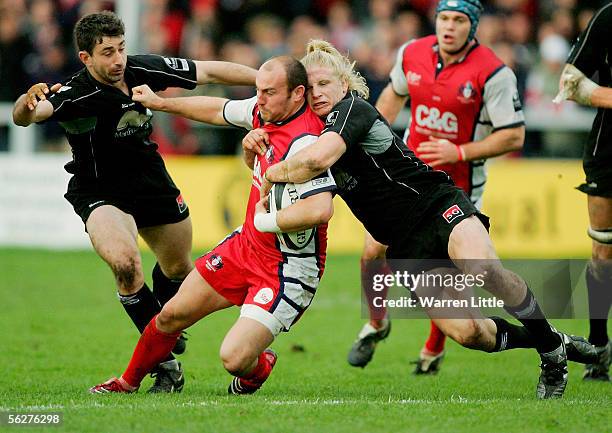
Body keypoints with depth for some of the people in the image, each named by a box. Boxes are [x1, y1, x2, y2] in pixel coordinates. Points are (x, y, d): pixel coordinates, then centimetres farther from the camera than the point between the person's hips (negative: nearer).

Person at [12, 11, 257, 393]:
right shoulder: (75, 94, -29)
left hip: (150, 177, 5)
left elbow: (209, 72, -5)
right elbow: (24, 117, -47)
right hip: (99, 192, -5)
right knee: (126, 264, -30)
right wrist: (27, 105, -71)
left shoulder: (143, 69, -15)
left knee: (179, 268, 17)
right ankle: (165, 361, -14)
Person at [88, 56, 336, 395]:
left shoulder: (303, 143, -30)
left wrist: (266, 220, -26)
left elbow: (321, 209, -42)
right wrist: (160, 102, 29)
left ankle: (258, 368, 19)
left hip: (290, 268, -8)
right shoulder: (264, 112, -2)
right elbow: (219, 111, 19)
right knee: (172, 315, 13)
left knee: (234, 358, -18)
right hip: (247, 244, 8)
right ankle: (128, 382, 37)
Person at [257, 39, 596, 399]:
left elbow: (318, 158, -33)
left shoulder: (352, 108, -13)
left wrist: (274, 174, -16)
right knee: (465, 332, -15)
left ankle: (552, 346, -16)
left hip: (440, 206, -6)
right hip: (405, 245, 6)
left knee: (483, 270, -37)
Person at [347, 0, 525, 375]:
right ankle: (377, 323, 22)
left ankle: (434, 350, 25)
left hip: (459, 185, -4)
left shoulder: (494, 73, -18)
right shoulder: (412, 54, -3)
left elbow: (514, 136, -14)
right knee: (374, 250, -6)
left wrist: (459, 152, -22)